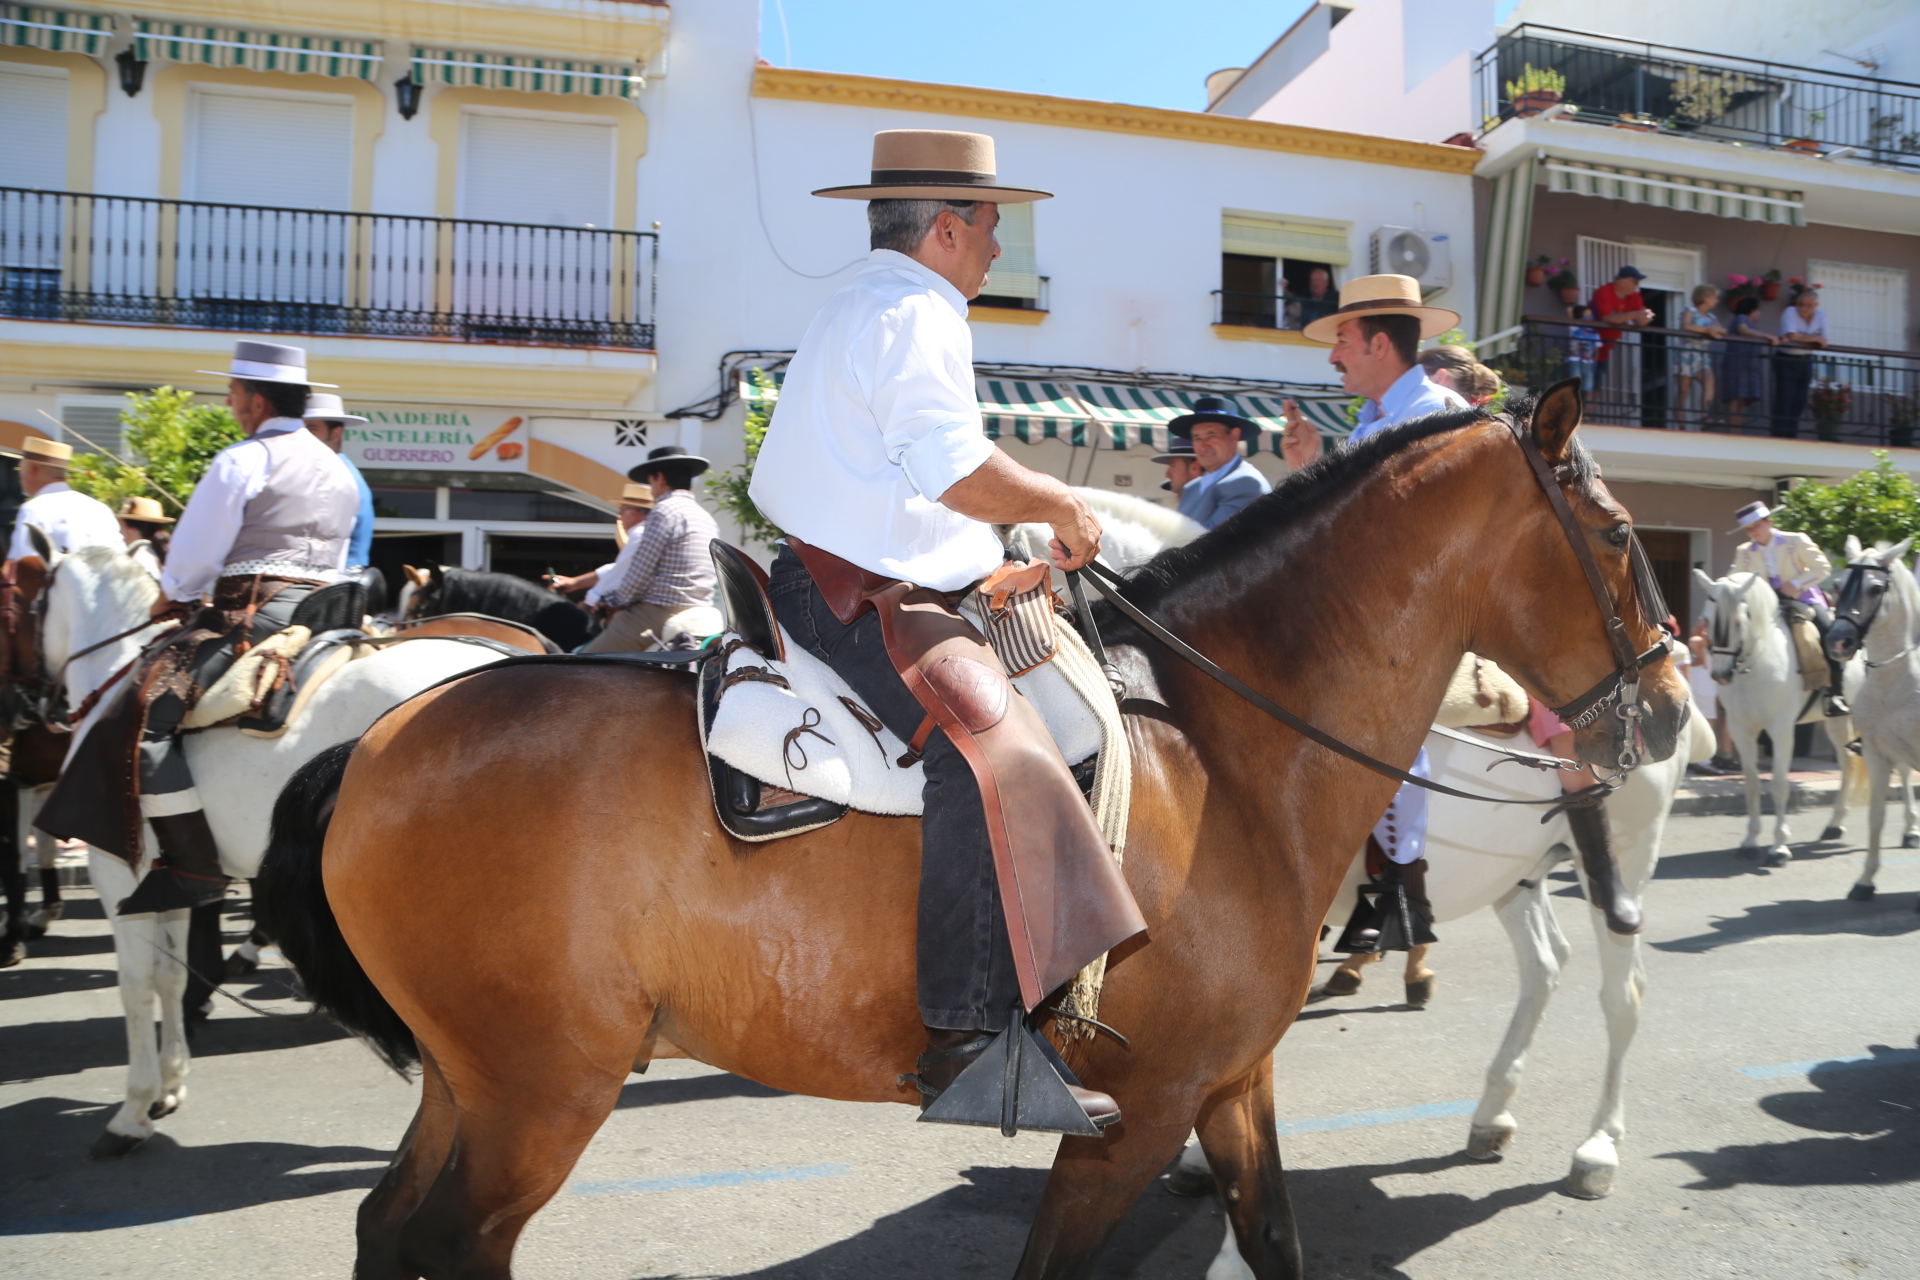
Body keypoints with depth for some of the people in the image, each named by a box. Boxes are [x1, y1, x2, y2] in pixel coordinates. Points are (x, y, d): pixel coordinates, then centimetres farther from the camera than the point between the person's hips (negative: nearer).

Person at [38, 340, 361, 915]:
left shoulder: (239, 462, -5)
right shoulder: (340, 471, 19)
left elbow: (196, 551, -4)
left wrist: (173, 595, 16)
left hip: (253, 612, -8)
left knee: (145, 710, -11)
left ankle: (195, 866, -17)